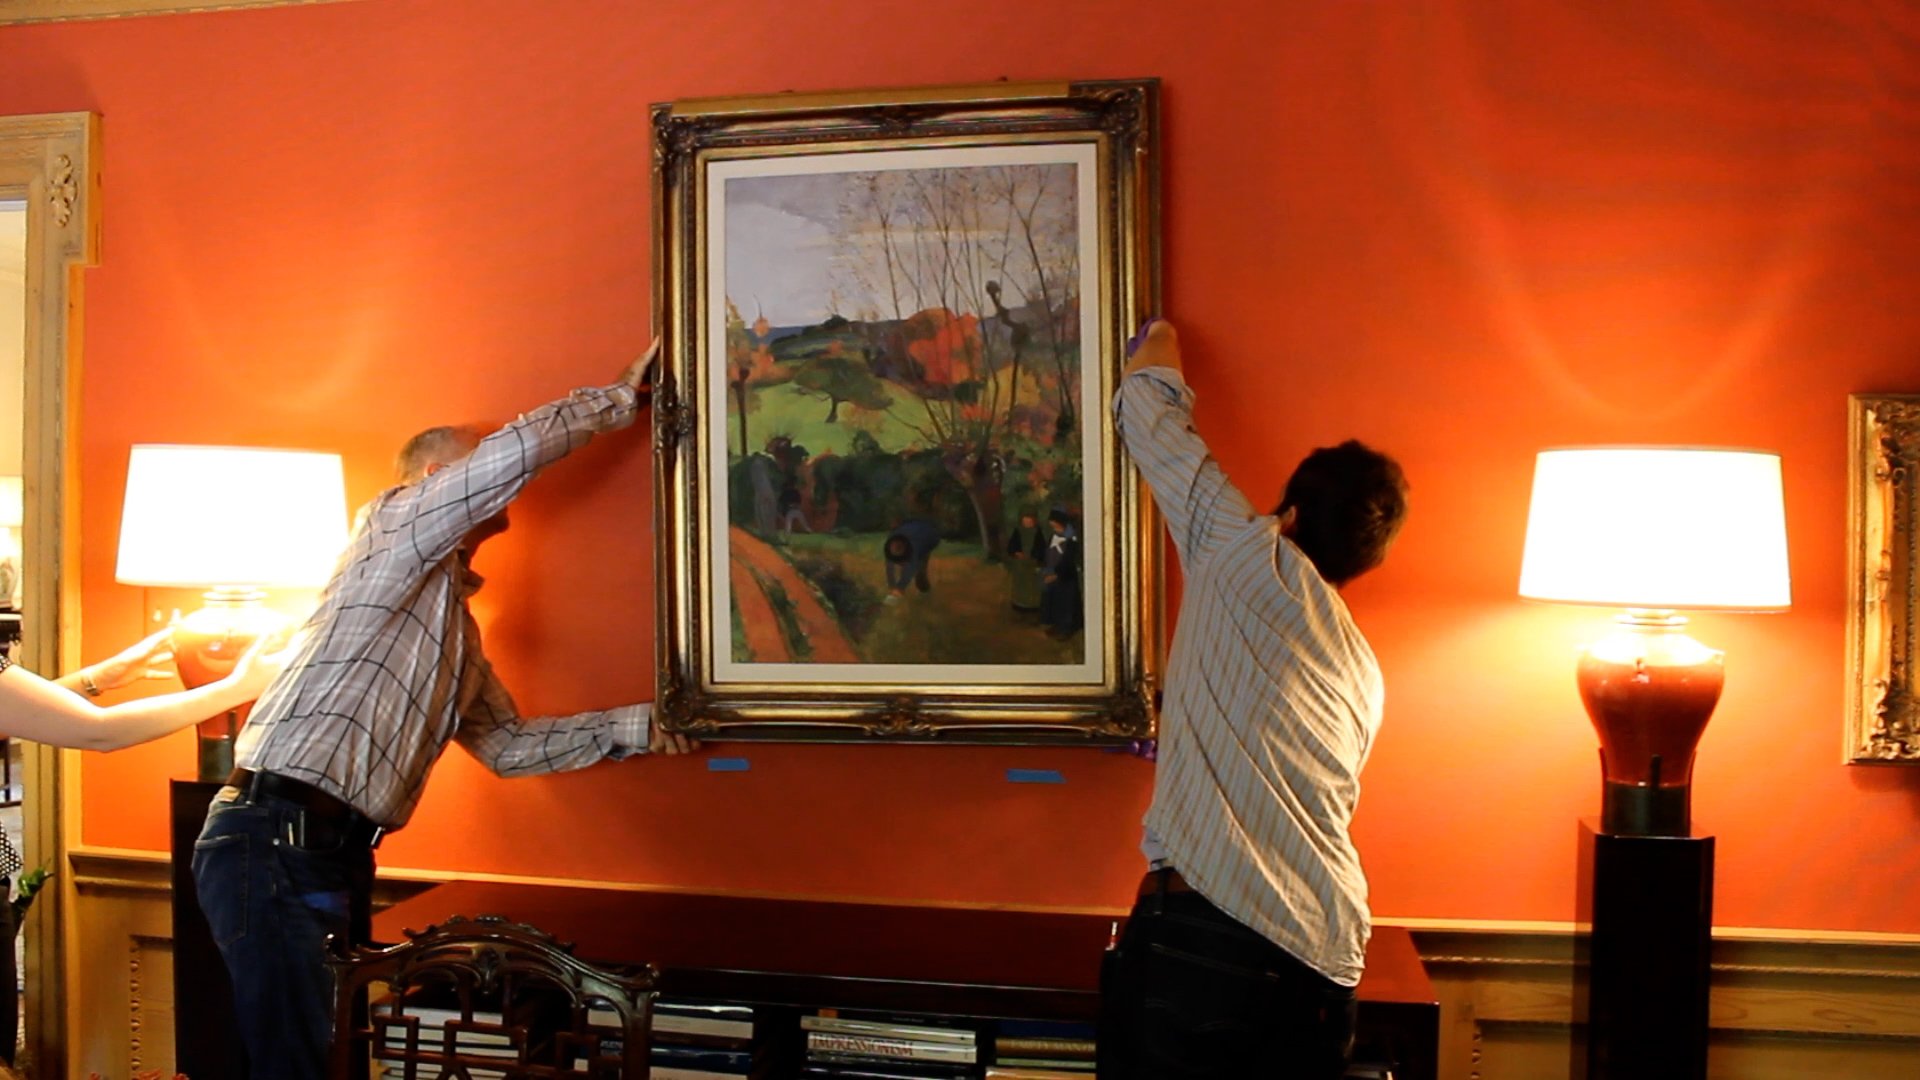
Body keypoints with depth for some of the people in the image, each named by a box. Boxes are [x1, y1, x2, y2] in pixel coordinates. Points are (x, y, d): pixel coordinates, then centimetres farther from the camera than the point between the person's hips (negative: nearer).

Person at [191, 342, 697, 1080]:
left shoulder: (457, 623, 22)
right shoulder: (389, 527, -1)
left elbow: (506, 744, 22)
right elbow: (515, 453, -12)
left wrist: (635, 728, 17)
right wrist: (618, 400, 3)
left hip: (340, 855, 9)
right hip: (272, 845, -9)